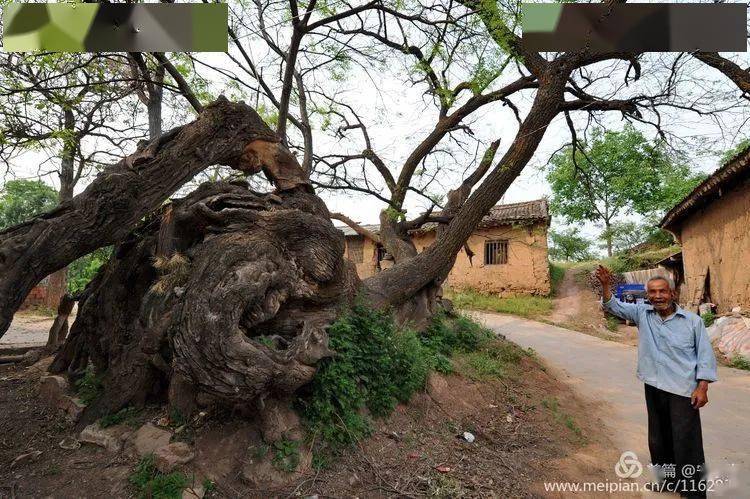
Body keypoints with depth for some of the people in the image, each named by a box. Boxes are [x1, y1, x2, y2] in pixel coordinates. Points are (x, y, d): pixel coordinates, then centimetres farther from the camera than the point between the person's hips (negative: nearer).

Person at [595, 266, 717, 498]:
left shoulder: (693, 321, -6)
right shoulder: (642, 313, 0)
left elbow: (705, 356, -3)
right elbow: (613, 306, -3)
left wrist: (702, 388, -8)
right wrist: (606, 285, -21)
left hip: (683, 390, -4)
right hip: (654, 388, 4)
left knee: (686, 441, 0)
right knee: (659, 437, 17)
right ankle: (667, 480, 35)